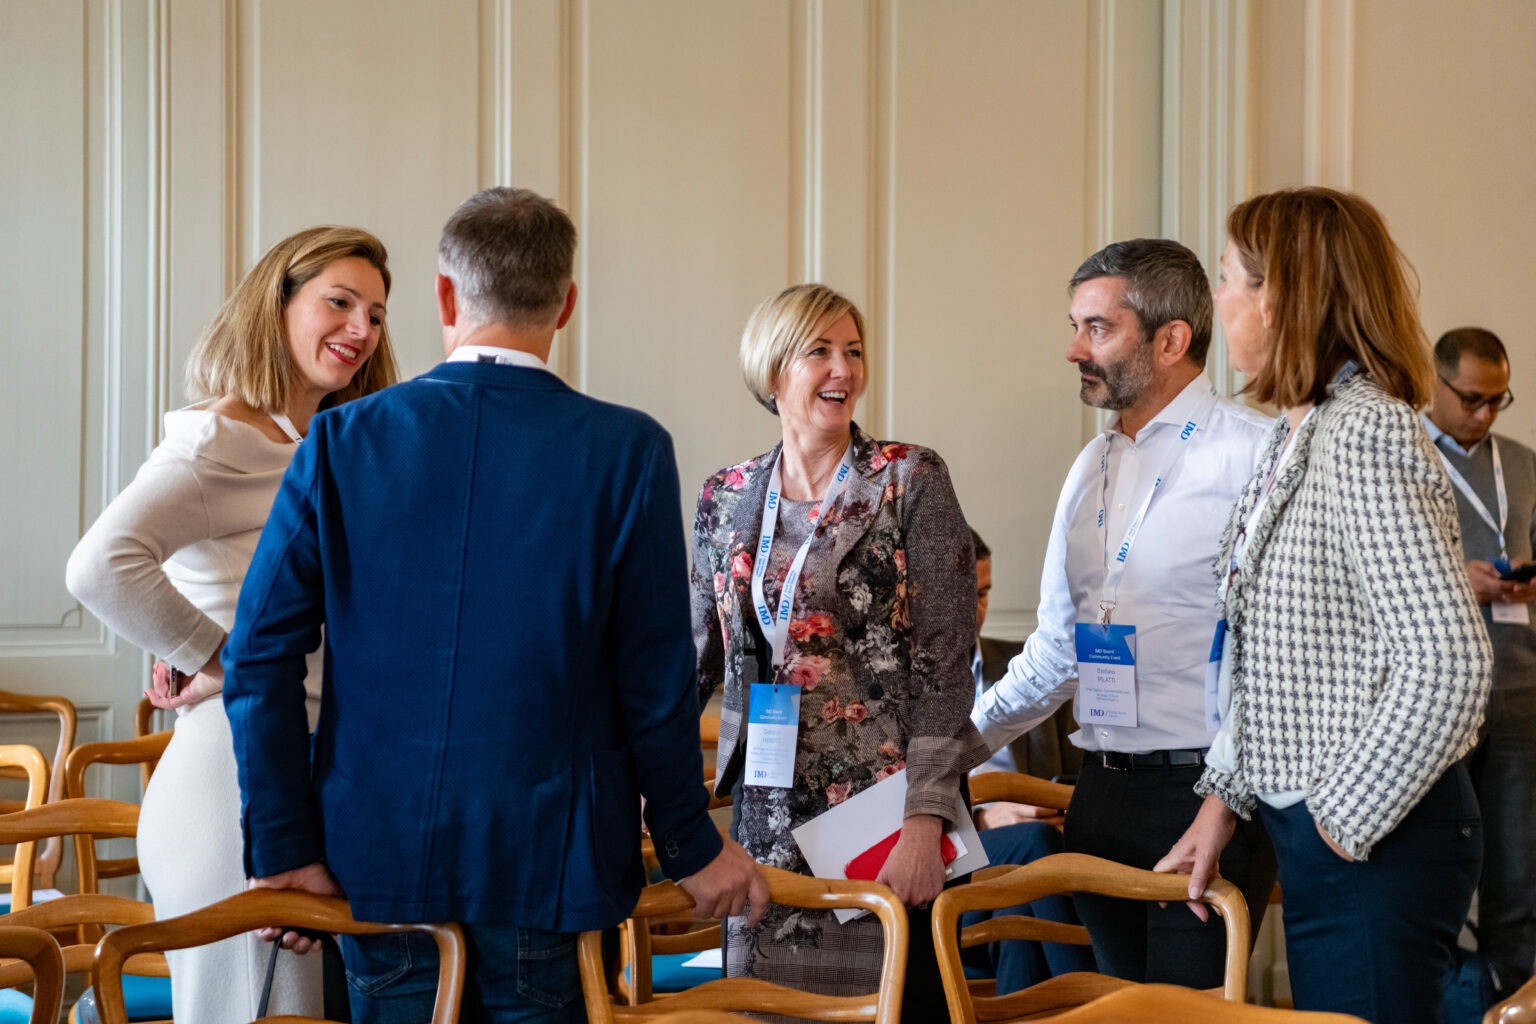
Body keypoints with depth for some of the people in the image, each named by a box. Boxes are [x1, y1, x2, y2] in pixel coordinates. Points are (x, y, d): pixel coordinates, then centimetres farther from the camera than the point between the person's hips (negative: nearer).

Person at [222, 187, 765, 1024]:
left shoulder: (342, 441, -2)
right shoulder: (628, 451, -8)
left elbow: (260, 661, -5)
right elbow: (655, 680, -6)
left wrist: (286, 850, 1)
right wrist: (693, 850, 6)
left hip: (378, 860, 2)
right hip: (552, 866, -2)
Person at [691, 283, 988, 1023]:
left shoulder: (911, 481, -5)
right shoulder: (726, 499, 7)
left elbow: (946, 664, -8)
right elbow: (699, 658, 14)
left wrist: (925, 818, -15)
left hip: (886, 804, -3)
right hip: (771, 814, 4)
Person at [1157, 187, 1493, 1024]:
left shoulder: (1364, 437, -20)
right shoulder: (1301, 435, 10)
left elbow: (1448, 664, -26)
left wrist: (1349, 823, -18)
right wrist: (1223, 801, 13)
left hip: (1376, 846, -9)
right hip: (1317, 831, 9)